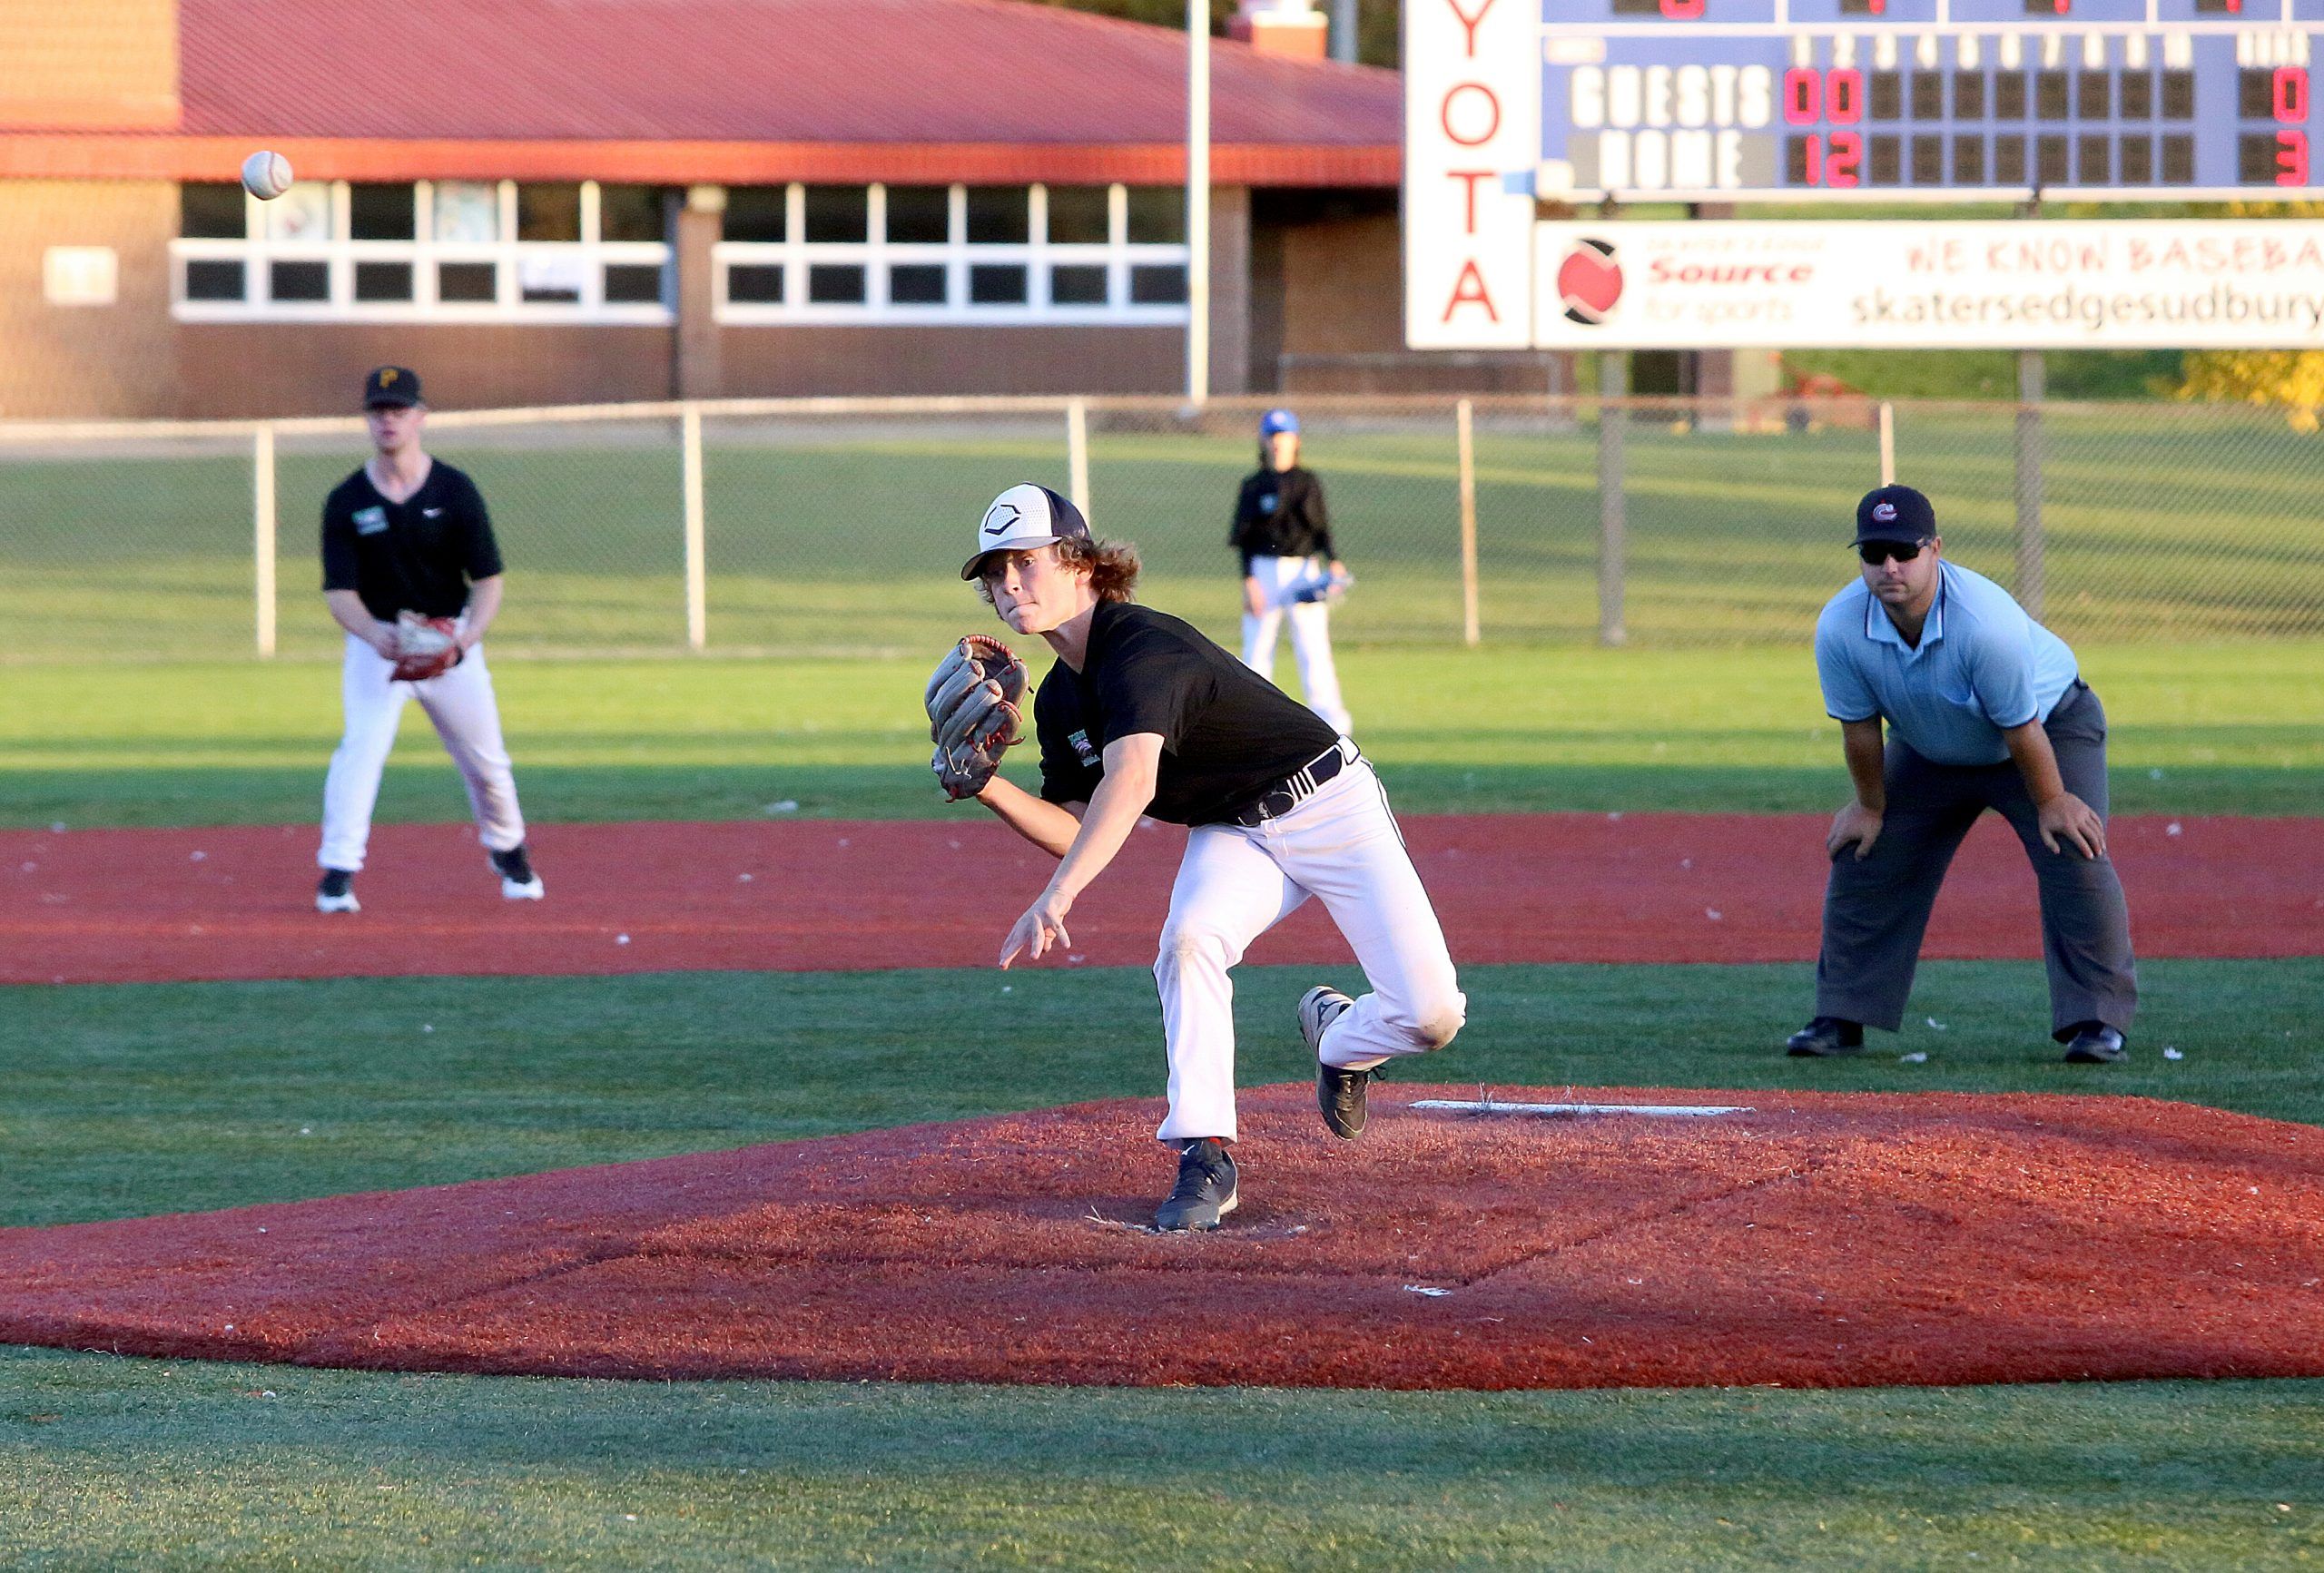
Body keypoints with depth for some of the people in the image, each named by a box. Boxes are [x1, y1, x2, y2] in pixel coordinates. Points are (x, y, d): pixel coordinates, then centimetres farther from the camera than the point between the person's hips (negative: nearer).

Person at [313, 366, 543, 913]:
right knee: (362, 744, -22)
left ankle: (508, 850, 35)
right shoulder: (345, 502, -10)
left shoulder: (456, 491, -10)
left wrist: (466, 640, -29)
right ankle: (337, 873, -23)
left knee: (485, 759, 8)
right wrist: (375, 634, -35)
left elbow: (487, 581, -10)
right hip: (376, 639, -1)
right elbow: (340, 592, -14)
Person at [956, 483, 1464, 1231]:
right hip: (1233, 837, 6)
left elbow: (1131, 780, -46)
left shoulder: (1141, 645, -29)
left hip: (1327, 805, -6)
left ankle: (1338, 1040, 17)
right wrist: (989, 788, -13)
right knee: (1187, 939, -29)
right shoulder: (1059, 700, -1)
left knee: (1429, 1013, -17)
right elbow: (1079, 833, 4)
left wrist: (1056, 896, -57)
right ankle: (1206, 1160, -23)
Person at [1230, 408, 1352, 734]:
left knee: (1314, 647, -7)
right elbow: (1245, 538, 2)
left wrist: (1333, 561, -7)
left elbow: (1322, 529, 10)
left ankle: (1331, 720, -12)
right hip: (1264, 570, 0)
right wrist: (1249, 580, -8)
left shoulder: (1308, 482, 9)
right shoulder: (1254, 486, 5)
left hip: (1305, 570, 0)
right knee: (1257, 649, 1)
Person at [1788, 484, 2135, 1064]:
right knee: (1864, 861, 2)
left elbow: (2021, 727, -26)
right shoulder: (1839, 629, -28)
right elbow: (1858, 727, -11)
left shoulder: (1985, 621, -40)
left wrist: (2051, 802, -15)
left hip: (2050, 726, -4)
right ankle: (1841, 1017, 15)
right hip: (1929, 750, 4)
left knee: (2075, 859, -17)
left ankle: (2096, 1019, -8)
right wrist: (1871, 805, 1)